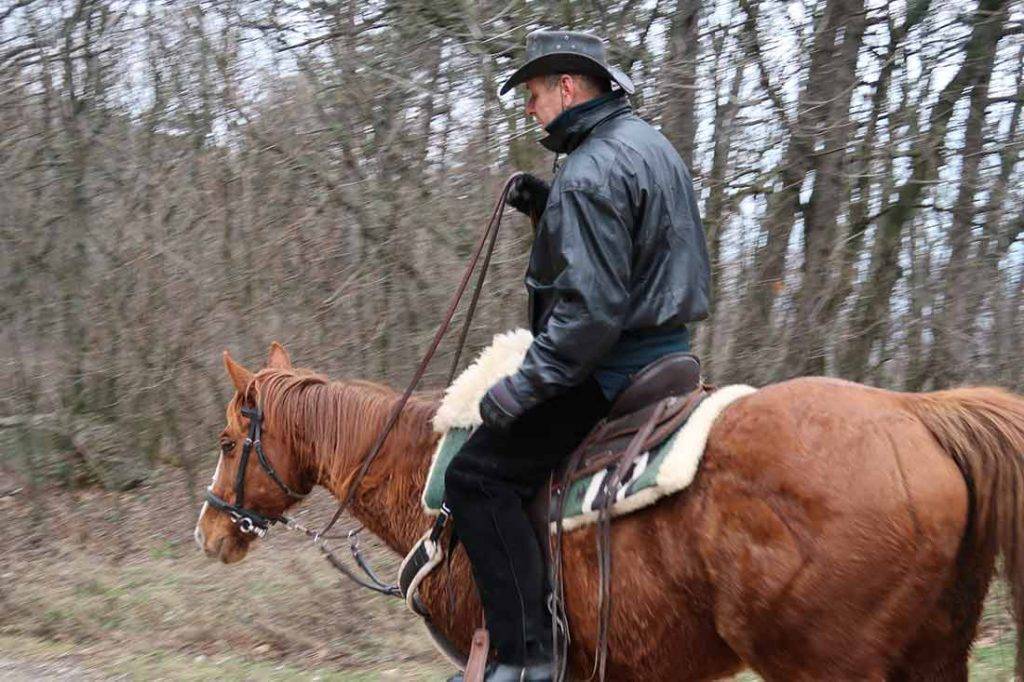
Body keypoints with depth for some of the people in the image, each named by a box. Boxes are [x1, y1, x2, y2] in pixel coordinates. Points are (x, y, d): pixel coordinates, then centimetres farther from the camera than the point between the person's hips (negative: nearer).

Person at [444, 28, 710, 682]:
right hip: (665, 350, 11)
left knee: (479, 475, -12)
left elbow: (592, 307, -26)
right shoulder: (650, 143, 13)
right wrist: (551, 208, 12)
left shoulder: (590, 172, -19)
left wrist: (524, 387, -22)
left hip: (613, 366, -11)